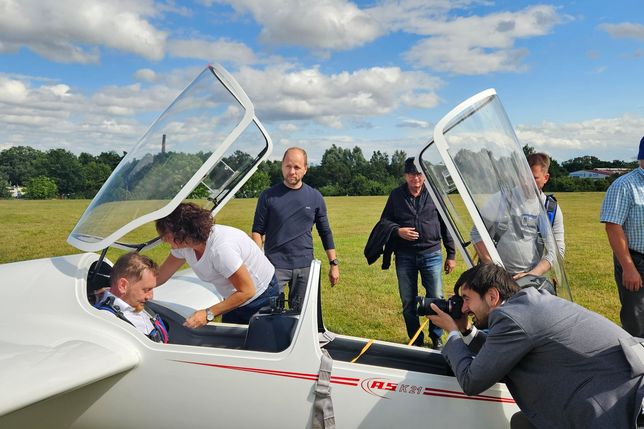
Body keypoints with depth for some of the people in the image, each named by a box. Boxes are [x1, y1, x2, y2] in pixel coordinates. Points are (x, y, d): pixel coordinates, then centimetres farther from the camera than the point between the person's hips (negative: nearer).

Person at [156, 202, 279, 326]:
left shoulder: (220, 249, -37)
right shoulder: (183, 244, -13)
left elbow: (247, 291, -31)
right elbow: (160, 276, 3)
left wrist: (208, 314, -30)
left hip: (261, 295, -8)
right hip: (234, 298, 8)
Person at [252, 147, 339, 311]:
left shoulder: (315, 197, 6)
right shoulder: (268, 196, 1)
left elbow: (325, 233, 11)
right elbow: (257, 231, 2)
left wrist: (333, 264, 7)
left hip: (305, 266, 2)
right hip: (275, 265, -2)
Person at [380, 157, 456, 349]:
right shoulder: (396, 195, 3)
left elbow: (446, 225, 5)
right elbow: (384, 221, 11)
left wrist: (451, 254, 5)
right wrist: (397, 231, -11)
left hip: (431, 254, -1)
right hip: (404, 256, 1)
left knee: (436, 298, 1)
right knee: (408, 302, 8)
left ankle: (436, 338, 22)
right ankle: (416, 341, 24)